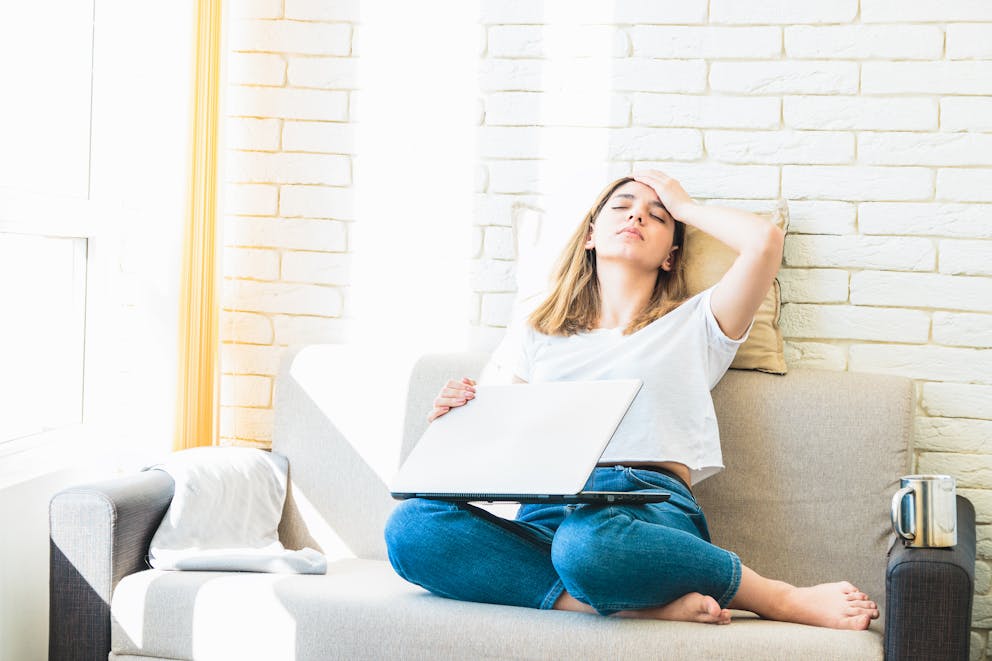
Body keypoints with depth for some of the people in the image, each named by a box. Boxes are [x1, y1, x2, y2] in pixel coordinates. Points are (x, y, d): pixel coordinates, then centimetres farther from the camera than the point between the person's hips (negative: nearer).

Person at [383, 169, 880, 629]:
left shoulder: (693, 324, 21)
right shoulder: (543, 333, 29)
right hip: (546, 508, 4)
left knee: (588, 539, -43)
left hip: (651, 506, -3)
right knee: (410, 525, -29)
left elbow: (765, 239, 5)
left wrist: (683, 204, 22)